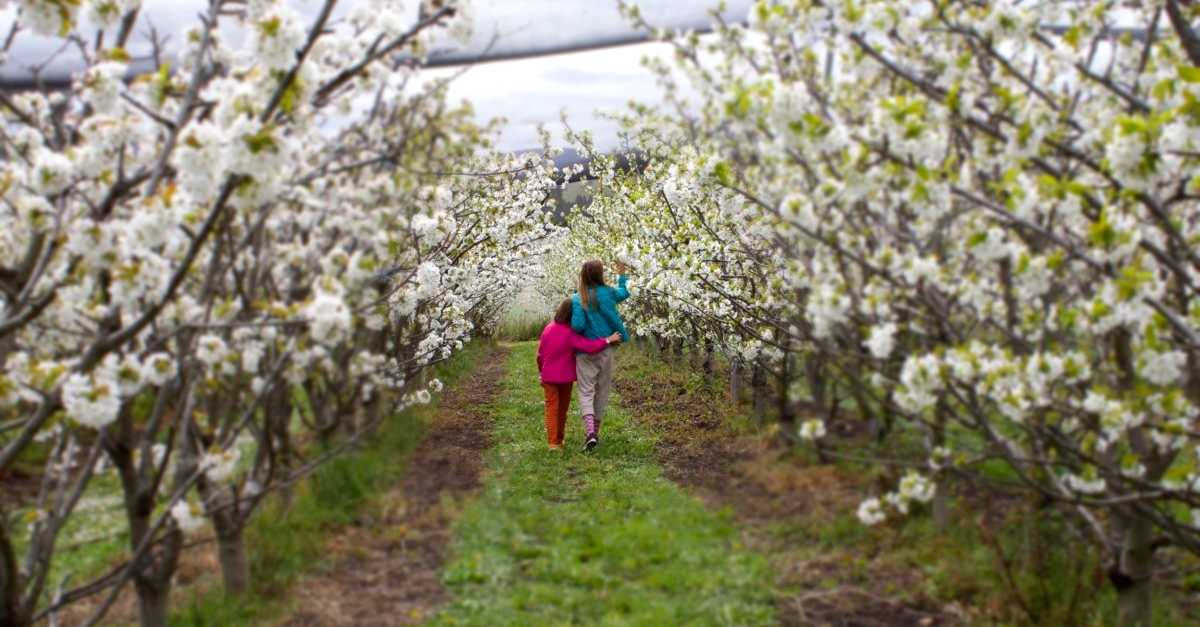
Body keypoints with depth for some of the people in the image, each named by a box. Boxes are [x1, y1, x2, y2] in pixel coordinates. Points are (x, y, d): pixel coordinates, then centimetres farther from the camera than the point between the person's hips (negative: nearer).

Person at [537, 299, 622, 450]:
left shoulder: (548, 329, -6)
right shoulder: (571, 333, -17)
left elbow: (540, 355, 1)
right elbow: (589, 346, -29)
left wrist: (542, 373, 15)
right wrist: (608, 340, -21)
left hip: (549, 376, 2)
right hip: (566, 376, -2)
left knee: (551, 407, 5)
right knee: (563, 408, 15)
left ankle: (553, 442, -5)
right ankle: (559, 439, 26)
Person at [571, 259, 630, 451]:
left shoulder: (577, 299, -12)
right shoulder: (608, 293, -3)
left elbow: (578, 326, -19)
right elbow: (624, 293, 18)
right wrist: (622, 274, 31)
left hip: (585, 351, -2)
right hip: (605, 349, 2)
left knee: (586, 391, -2)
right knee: (602, 391, 13)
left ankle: (590, 431, -21)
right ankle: (595, 431, 22)